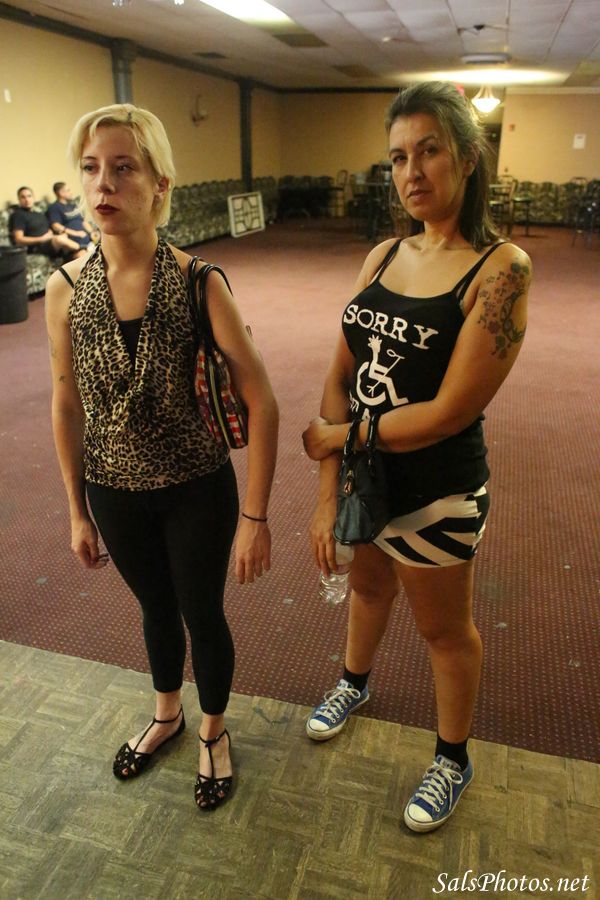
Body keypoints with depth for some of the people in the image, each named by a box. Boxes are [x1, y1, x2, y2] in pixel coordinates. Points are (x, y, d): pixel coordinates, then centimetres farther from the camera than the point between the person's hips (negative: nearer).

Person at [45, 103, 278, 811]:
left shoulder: (197, 281, -18)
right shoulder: (66, 289, -9)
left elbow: (260, 401, -17)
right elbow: (66, 407, 1)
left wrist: (255, 516, -17)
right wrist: (78, 512, 6)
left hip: (197, 490, -3)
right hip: (114, 493, 3)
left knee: (202, 614, 16)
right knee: (155, 607, 25)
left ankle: (212, 732, 47)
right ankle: (166, 714, 55)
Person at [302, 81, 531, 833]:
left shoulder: (500, 267, -18)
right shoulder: (383, 256, -1)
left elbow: (450, 412, -23)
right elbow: (339, 377, -5)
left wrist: (337, 437, -13)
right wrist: (327, 495, -12)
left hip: (437, 491, -5)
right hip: (363, 474, 5)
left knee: (444, 630, 17)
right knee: (368, 585, 28)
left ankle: (453, 761, 45)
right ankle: (355, 683, 60)